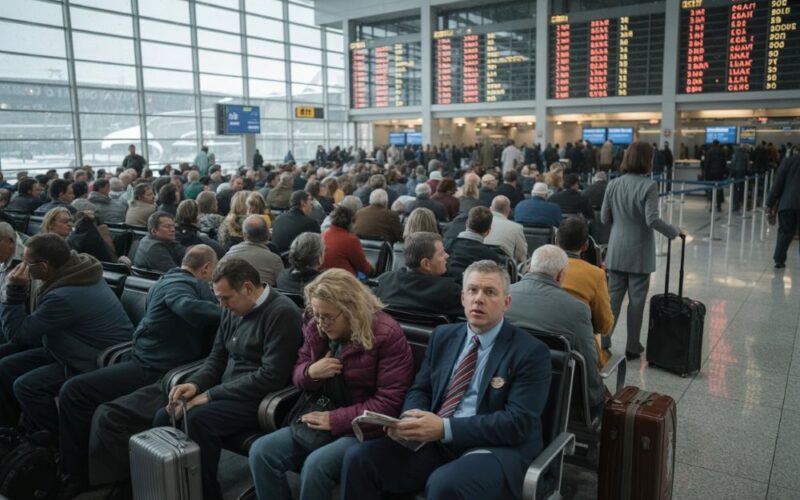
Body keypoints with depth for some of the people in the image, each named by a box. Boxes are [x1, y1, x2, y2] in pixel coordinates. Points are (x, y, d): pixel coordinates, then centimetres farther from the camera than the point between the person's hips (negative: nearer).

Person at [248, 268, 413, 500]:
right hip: (323, 418, 6)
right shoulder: (315, 328, 3)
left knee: (316, 464, -31)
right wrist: (311, 372, -12)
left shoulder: (386, 335, -16)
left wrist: (336, 420, -21)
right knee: (261, 451, -13)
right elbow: (297, 371, 14)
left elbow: (389, 403, -18)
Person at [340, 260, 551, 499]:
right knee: (359, 458, -15)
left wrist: (446, 428, -23)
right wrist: (411, 420, -11)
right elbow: (420, 390, 14)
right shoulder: (443, 335, 12)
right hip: (436, 441, 5)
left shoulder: (531, 352, -6)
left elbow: (518, 423, -14)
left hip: (495, 449, -4)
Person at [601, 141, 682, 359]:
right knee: (636, 299, 7)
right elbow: (652, 219, -21)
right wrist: (675, 231, -8)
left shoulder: (613, 184, 0)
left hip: (616, 250, 4)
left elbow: (604, 218, 4)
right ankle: (632, 347, 15)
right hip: (639, 252, -4)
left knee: (613, 296, 10)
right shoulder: (649, 185, -13)